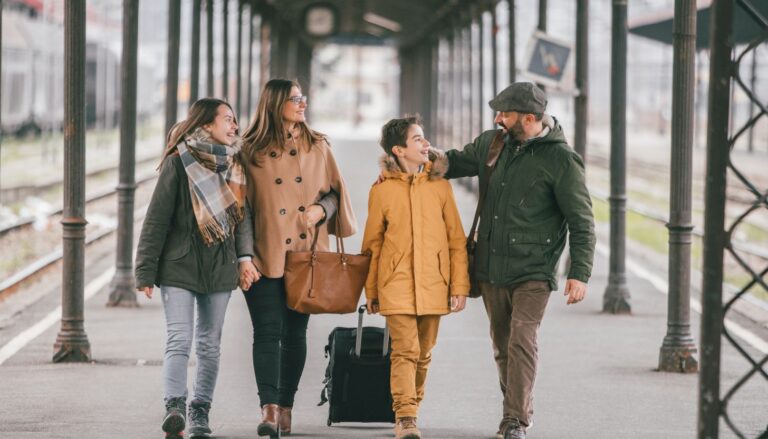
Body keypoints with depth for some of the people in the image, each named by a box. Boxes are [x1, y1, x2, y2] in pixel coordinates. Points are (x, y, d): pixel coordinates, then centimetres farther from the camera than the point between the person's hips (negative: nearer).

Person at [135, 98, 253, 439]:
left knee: (210, 344, 7)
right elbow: (157, 218, -7)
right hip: (179, 266, -5)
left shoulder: (233, 164, 9)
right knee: (179, 340, -14)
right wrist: (146, 271, -10)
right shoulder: (179, 162, -7)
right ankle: (174, 407, -23)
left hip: (219, 267, 5)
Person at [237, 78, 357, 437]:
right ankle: (269, 408, -18)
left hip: (306, 256, 3)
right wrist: (243, 257, -8)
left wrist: (322, 208, -8)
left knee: (295, 333, 6)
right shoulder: (251, 151, 0)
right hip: (266, 256, -3)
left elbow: (335, 191, 16)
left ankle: (285, 407, 13)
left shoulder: (318, 147, 9)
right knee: (267, 331, -11)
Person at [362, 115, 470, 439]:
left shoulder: (440, 186, 4)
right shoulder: (381, 191, 0)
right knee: (405, 351, -12)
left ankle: (411, 410, 24)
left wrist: (460, 285, 1)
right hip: (396, 284, -2)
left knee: (424, 354, 9)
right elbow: (372, 244, 8)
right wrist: (371, 291, 10)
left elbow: (456, 240, 6)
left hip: (433, 285, 2)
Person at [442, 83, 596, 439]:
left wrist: (579, 273, -13)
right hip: (491, 268, 6)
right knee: (502, 346, 13)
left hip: (532, 272, -6)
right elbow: (457, 161, 24)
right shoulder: (493, 143, 6)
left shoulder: (561, 159, -10)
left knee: (521, 343, -16)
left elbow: (582, 222, -7)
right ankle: (520, 410, 28)